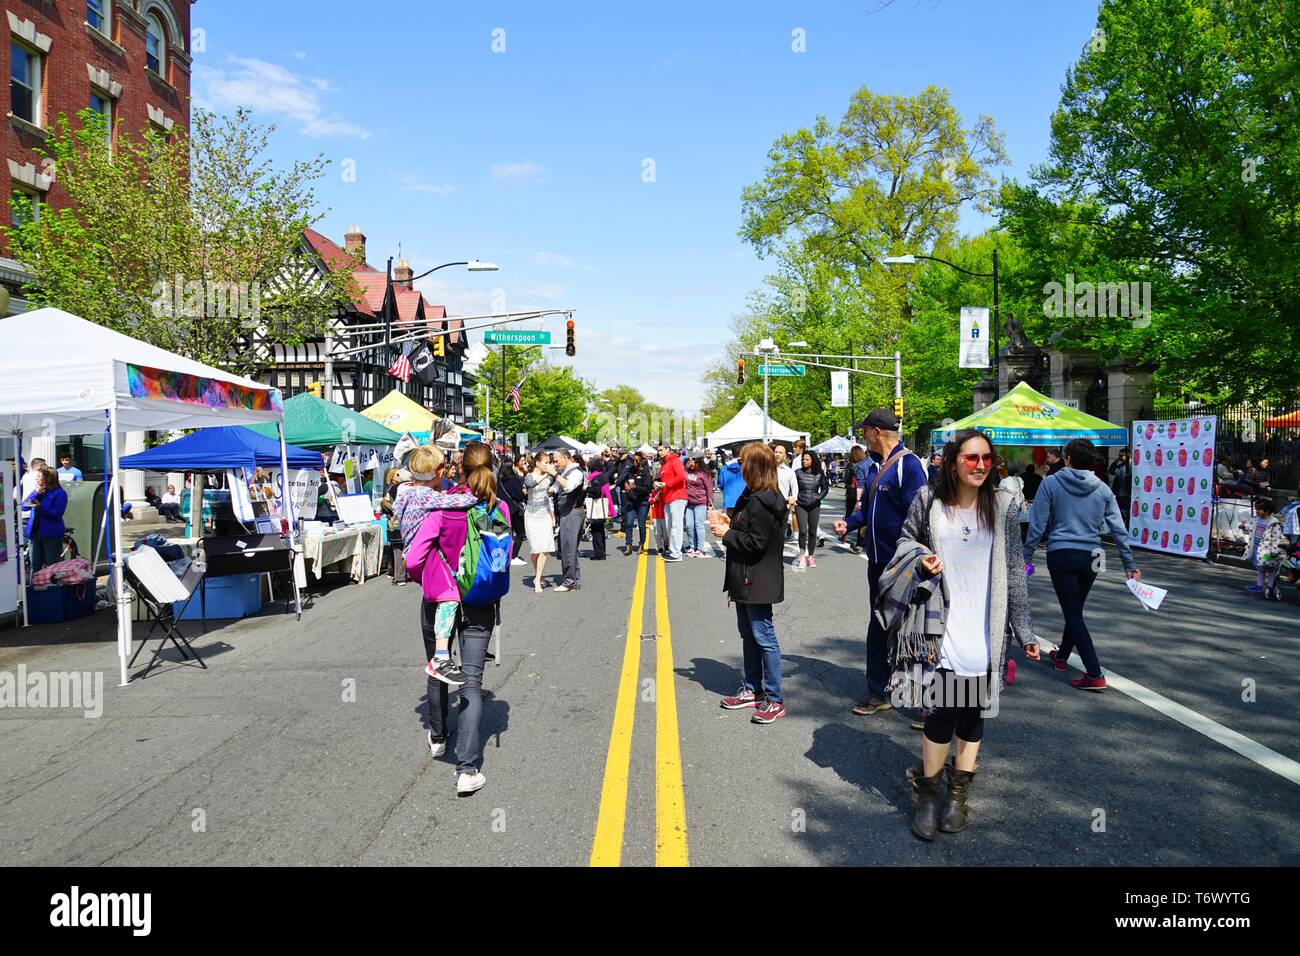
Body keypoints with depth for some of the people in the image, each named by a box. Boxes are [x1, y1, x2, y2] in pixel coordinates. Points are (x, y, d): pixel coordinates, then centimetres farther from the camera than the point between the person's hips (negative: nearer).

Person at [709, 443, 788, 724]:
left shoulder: (762, 502, -20)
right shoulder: (753, 497, 12)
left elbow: (756, 543, -23)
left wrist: (726, 534, -13)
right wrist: (729, 525, 4)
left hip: (758, 581, -11)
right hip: (746, 579, 11)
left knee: (764, 637, -4)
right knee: (748, 634, 17)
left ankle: (774, 700, 4)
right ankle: (751, 690, 29)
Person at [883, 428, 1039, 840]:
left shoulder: (1004, 505, 0)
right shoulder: (928, 499, -2)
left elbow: (1015, 571, 3)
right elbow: (907, 539, 13)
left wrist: (1024, 629, 2)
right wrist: (920, 558, -10)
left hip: (985, 629, 2)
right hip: (941, 626, -1)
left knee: (973, 709, 10)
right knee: (943, 709, -5)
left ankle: (959, 792, 29)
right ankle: (928, 792, 16)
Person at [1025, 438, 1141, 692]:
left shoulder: (1051, 483, -6)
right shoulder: (1102, 489, 4)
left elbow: (1038, 524, -8)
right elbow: (1118, 529, 5)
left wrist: (1026, 556, 0)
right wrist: (1130, 564, 12)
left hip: (1061, 555, -4)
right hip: (1090, 557, 4)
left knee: (1073, 613, -1)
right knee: (1075, 609, 21)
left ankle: (1095, 675, -8)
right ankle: (1061, 656, 41)